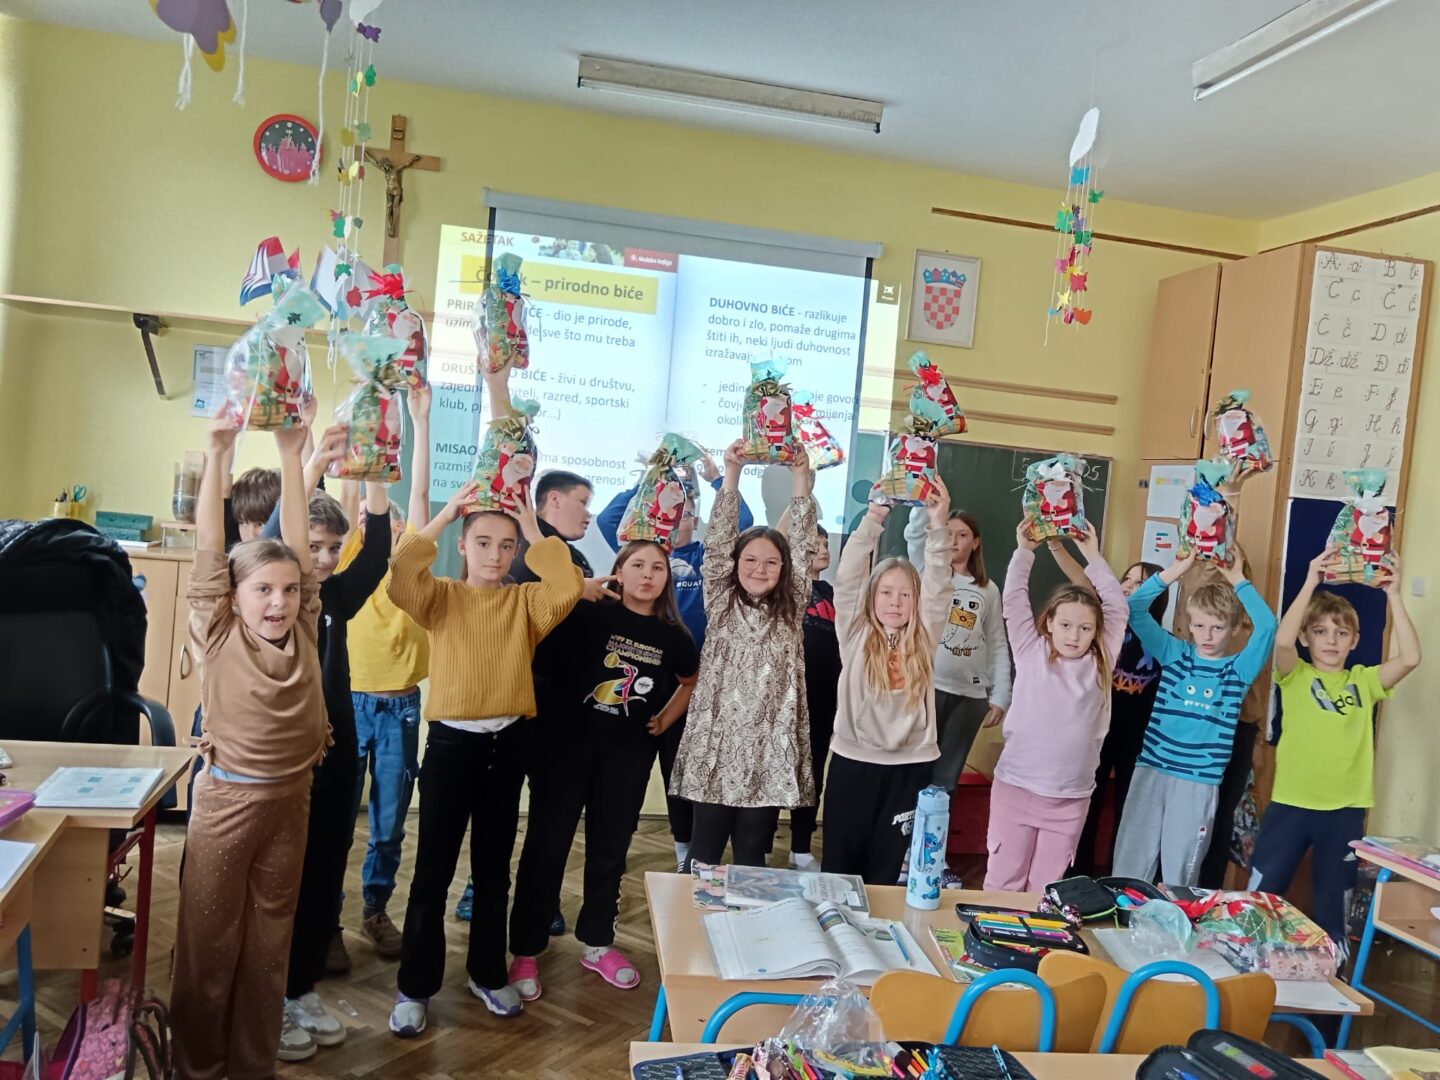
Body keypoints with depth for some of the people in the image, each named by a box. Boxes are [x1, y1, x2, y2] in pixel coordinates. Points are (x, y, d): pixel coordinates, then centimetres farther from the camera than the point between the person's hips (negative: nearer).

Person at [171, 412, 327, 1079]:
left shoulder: (304, 633, -1)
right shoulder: (219, 636, -7)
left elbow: (295, 542, -5)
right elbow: (209, 546, -14)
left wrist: (290, 456, -8)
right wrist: (217, 454, -19)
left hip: (290, 798, 3)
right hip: (226, 797, -3)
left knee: (270, 940, 14)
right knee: (208, 939, 8)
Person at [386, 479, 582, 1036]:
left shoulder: (526, 601, 4)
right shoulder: (442, 597, 0)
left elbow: (568, 590, -16)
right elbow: (400, 582, -20)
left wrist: (534, 531, -9)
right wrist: (443, 516, -16)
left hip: (508, 743, 2)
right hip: (451, 741, -2)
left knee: (494, 868, 16)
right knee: (434, 870, 5)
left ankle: (487, 973, 31)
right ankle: (415, 987, 19)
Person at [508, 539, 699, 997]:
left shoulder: (673, 637, 2)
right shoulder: (590, 613, -8)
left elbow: (692, 681, 21)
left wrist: (664, 720, 13)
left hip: (629, 752, 4)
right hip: (566, 740, -3)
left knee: (610, 849, 13)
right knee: (546, 845, 1)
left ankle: (597, 943, 31)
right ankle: (525, 951, 15)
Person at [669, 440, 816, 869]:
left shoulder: (790, 609, 8)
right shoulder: (720, 604, 5)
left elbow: (803, 547, 1)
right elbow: (716, 543, -3)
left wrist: (799, 476, -6)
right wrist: (732, 473, -11)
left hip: (770, 746, 1)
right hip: (717, 742, -1)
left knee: (752, 853, 9)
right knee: (705, 849, 7)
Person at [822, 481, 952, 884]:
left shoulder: (923, 640, 5)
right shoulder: (855, 635, 1)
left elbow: (938, 586, -4)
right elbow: (848, 577, -8)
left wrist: (938, 525, -13)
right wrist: (873, 518, -12)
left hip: (910, 765, 1)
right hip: (854, 761, -1)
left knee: (885, 866, 10)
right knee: (839, 862, 9)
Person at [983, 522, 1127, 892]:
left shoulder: (1099, 663, 4)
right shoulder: (1031, 652, 0)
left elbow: (1118, 607, 7)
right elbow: (1014, 599, -1)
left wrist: (1094, 558, 10)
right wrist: (1024, 551, 4)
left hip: (1071, 798, 2)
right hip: (1015, 787, -2)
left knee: (1046, 887, 10)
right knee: (1003, 881, 5)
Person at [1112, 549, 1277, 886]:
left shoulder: (1239, 669, 4)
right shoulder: (1174, 654, 7)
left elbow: (1267, 626, -13)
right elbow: (1135, 609, -2)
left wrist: (1239, 582, -6)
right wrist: (1174, 571, -6)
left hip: (1199, 784, -1)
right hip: (1151, 772, 1)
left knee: (1179, 876, 8)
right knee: (1130, 865, 5)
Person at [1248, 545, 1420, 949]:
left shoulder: (1364, 681, 6)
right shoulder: (1296, 676, -1)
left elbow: (1410, 658, -10)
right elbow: (1281, 640, -22)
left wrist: (1393, 596, -11)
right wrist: (1311, 583, -22)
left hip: (1346, 808, 2)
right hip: (1291, 803, -2)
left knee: (1334, 902, 16)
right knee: (1262, 893, 6)